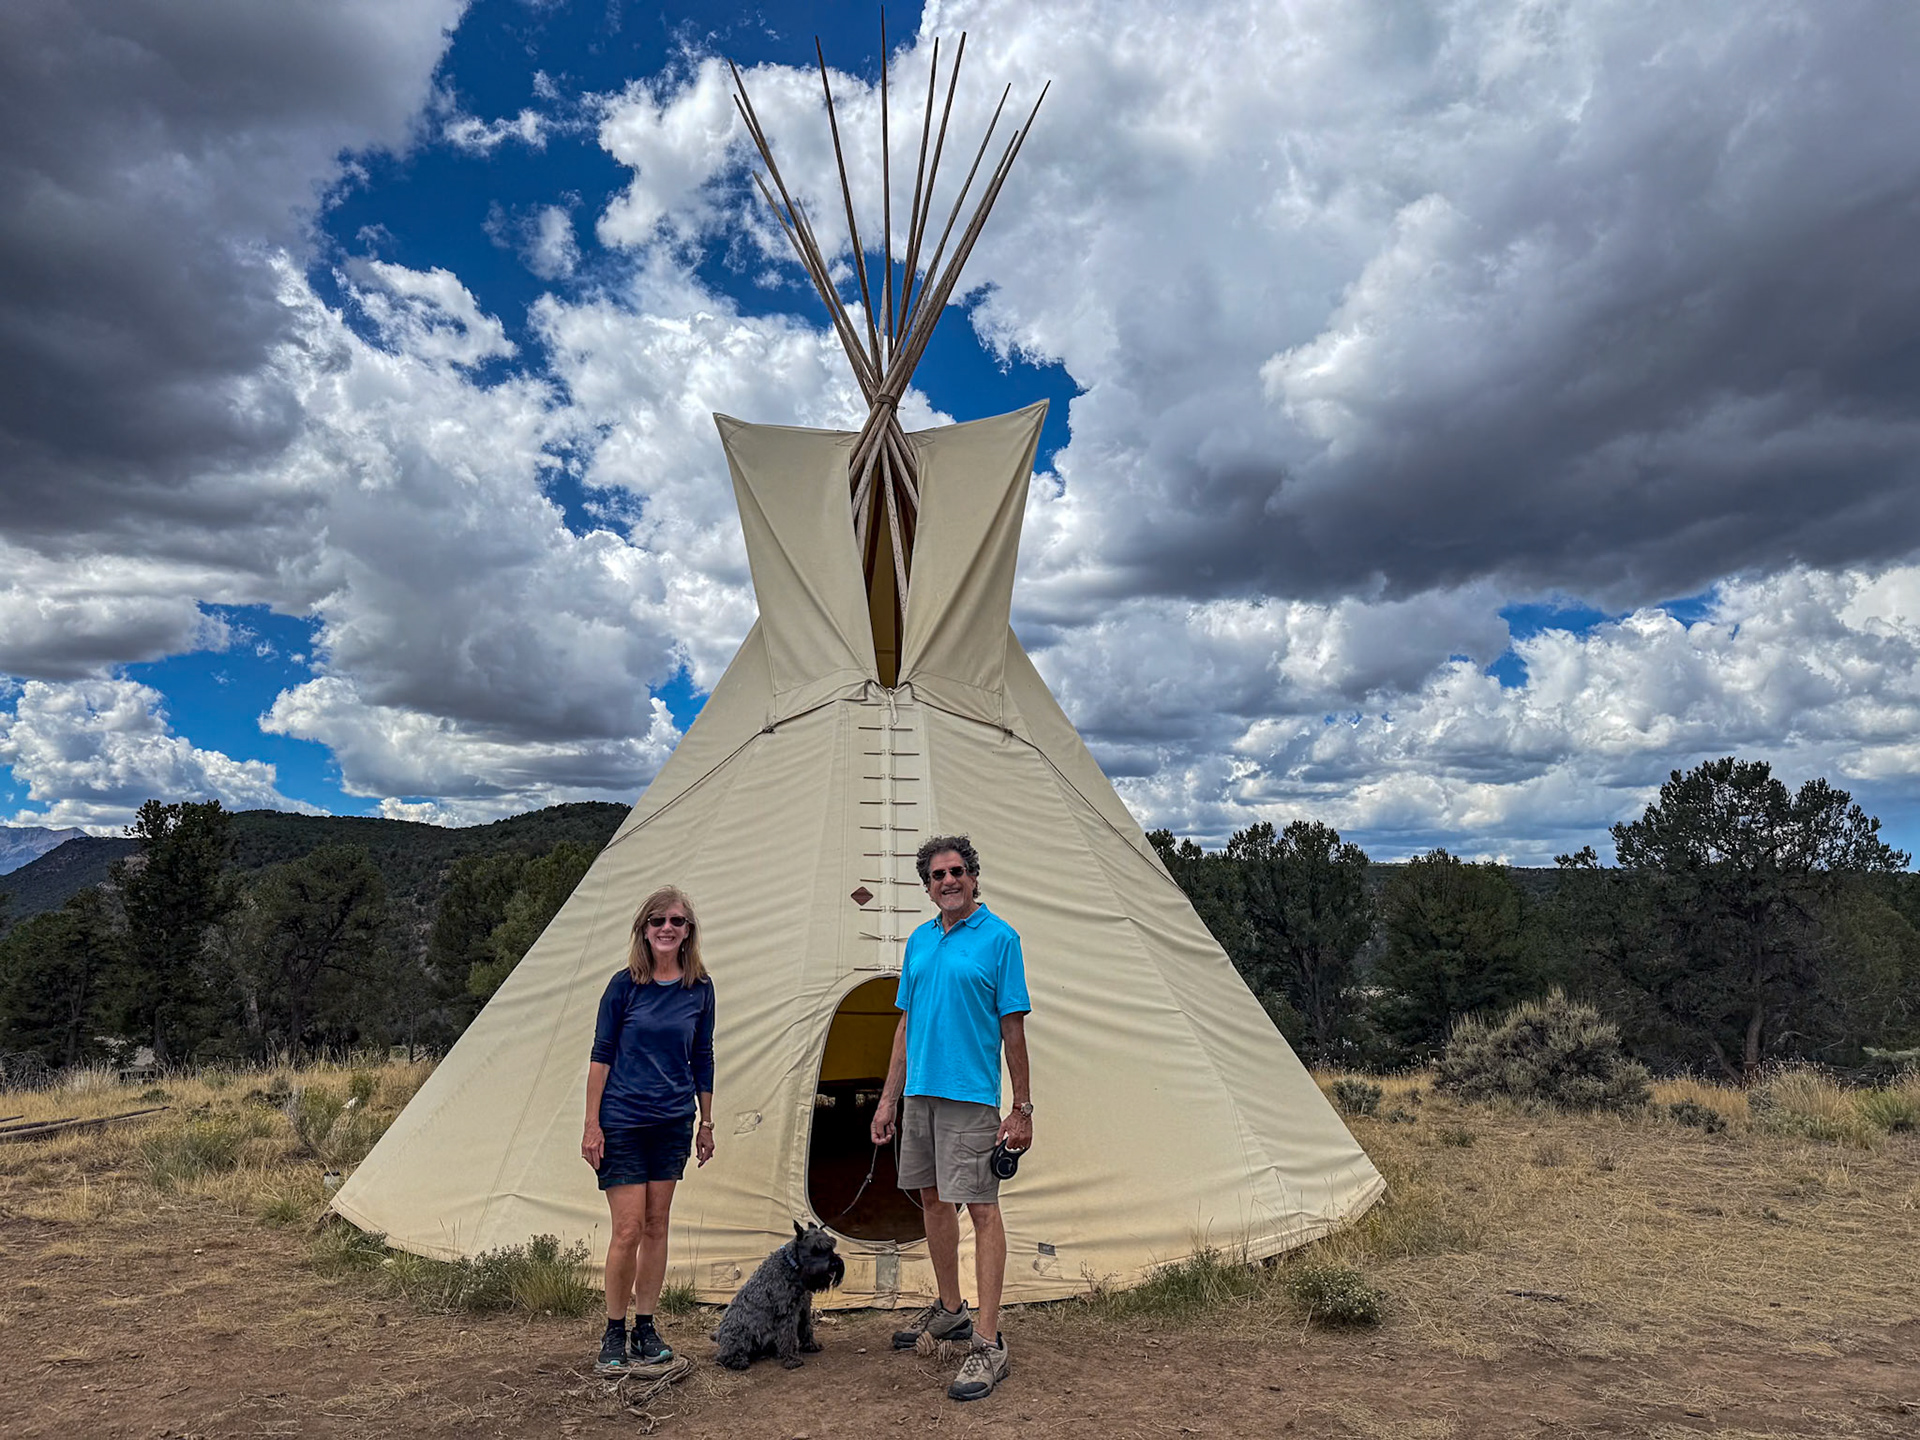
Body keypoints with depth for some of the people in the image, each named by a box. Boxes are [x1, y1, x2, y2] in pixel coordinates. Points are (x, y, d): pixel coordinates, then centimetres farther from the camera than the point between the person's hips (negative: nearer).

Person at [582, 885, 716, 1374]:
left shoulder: (700, 989, 2)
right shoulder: (625, 985, -7)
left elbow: (702, 1060, 9)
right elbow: (601, 1055, -4)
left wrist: (706, 1123, 11)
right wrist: (592, 1124, -6)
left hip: (673, 1123, 3)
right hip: (623, 1123, -3)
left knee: (656, 1227, 9)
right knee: (629, 1229, -4)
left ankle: (646, 1328, 22)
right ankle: (613, 1333, 14)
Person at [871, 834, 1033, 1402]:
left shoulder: (999, 938, -6)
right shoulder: (919, 940, 11)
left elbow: (1012, 1027, -7)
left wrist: (1022, 1109, -8)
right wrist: (888, 1098, 13)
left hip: (970, 1097, -7)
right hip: (919, 1093, 7)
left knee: (981, 1209, -6)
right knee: (932, 1200, 16)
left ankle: (989, 1344, -1)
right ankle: (950, 1309, 33)